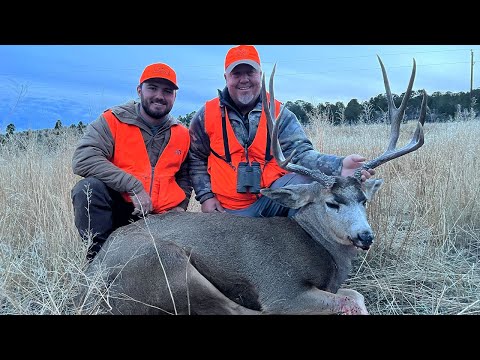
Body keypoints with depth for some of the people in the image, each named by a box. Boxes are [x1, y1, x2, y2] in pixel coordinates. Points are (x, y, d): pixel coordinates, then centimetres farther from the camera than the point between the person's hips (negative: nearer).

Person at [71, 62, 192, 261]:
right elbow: (83, 159, -20)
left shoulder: (182, 134, 7)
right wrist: (133, 187, -25)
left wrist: (180, 206, 4)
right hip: (117, 208, -3)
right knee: (90, 188, -31)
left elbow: (184, 175, 22)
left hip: (162, 218, 4)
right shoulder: (113, 120, -4)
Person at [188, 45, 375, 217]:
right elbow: (196, 159, 10)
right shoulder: (207, 115, 2)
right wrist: (206, 196, -1)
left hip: (274, 195, 0)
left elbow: (299, 152, -13)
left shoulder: (279, 113, 0)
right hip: (231, 210, 1)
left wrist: (338, 166, -32)